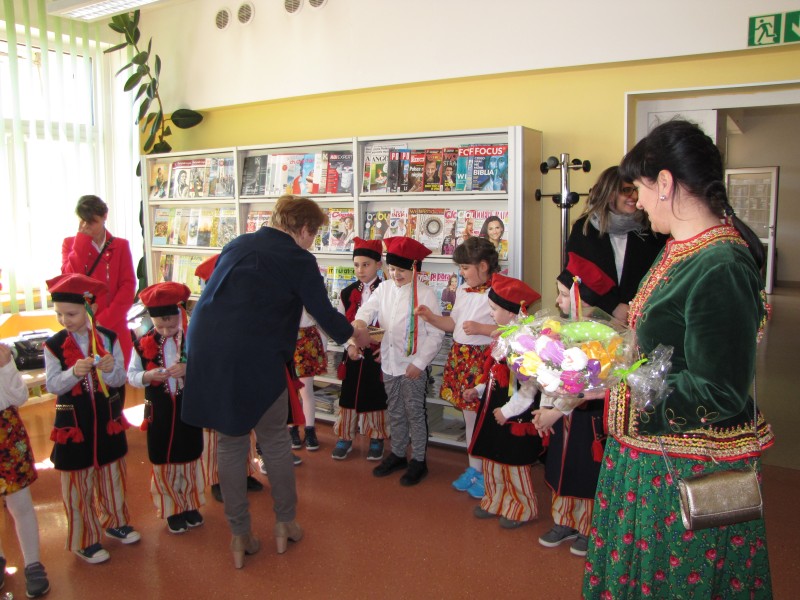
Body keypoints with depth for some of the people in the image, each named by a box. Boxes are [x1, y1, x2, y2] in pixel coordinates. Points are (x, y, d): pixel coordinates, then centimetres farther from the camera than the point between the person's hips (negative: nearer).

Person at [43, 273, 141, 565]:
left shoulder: (108, 338, -5)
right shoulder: (54, 344, -8)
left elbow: (120, 379, -4)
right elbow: (52, 385, -10)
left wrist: (110, 370, -25)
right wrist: (74, 372, -27)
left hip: (107, 418, 2)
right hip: (73, 421, -2)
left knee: (112, 474, 17)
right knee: (78, 483, 8)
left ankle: (115, 522, 39)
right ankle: (84, 540, 25)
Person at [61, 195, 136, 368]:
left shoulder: (120, 245, 6)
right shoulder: (70, 243, 8)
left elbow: (128, 287, -3)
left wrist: (104, 321, -12)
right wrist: (82, 240, -8)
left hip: (114, 327, 0)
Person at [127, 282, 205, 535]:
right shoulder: (143, 344, -6)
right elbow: (131, 375, 0)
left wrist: (189, 370, -24)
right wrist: (148, 376, -20)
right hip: (159, 413, 0)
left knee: (190, 458, 13)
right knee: (163, 461, 9)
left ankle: (191, 505, 32)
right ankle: (172, 509, 27)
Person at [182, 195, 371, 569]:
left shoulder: (237, 245, 15)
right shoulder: (297, 259, -2)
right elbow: (324, 314, 1)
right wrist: (354, 335, 20)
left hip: (206, 351, 6)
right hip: (254, 358, -5)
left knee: (230, 444, 15)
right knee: (274, 440, 15)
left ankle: (239, 537, 25)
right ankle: (285, 525, 29)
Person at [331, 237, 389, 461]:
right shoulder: (347, 293, 4)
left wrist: (386, 348, -17)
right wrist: (349, 345, -9)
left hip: (378, 354, -3)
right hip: (353, 353, 3)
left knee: (376, 395, 8)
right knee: (349, 394, 9)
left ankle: (376, 438, 24)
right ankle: (345, 437, 24)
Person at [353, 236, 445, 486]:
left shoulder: (425, 294, -12)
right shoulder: (384, 289, 5)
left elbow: (436, 333, -12)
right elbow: (369, 307, -2)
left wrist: (419, 362, -15)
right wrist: (360, 320, -27)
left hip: (413, 364, -5)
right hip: (389, 361, 6)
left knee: (414, 412, 5)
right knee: (395, 411, 18)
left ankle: (418, 461, 20)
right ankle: (397, 455, 33)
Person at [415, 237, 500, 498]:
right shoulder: (462, 290, 10)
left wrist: (481, 328, -23)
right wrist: (431, 318, 4)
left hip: (484, 360, -8)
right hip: (460, 357, 8)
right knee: (469, 415, 17)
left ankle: (486, 474, 18)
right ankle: (473, 469, 32)